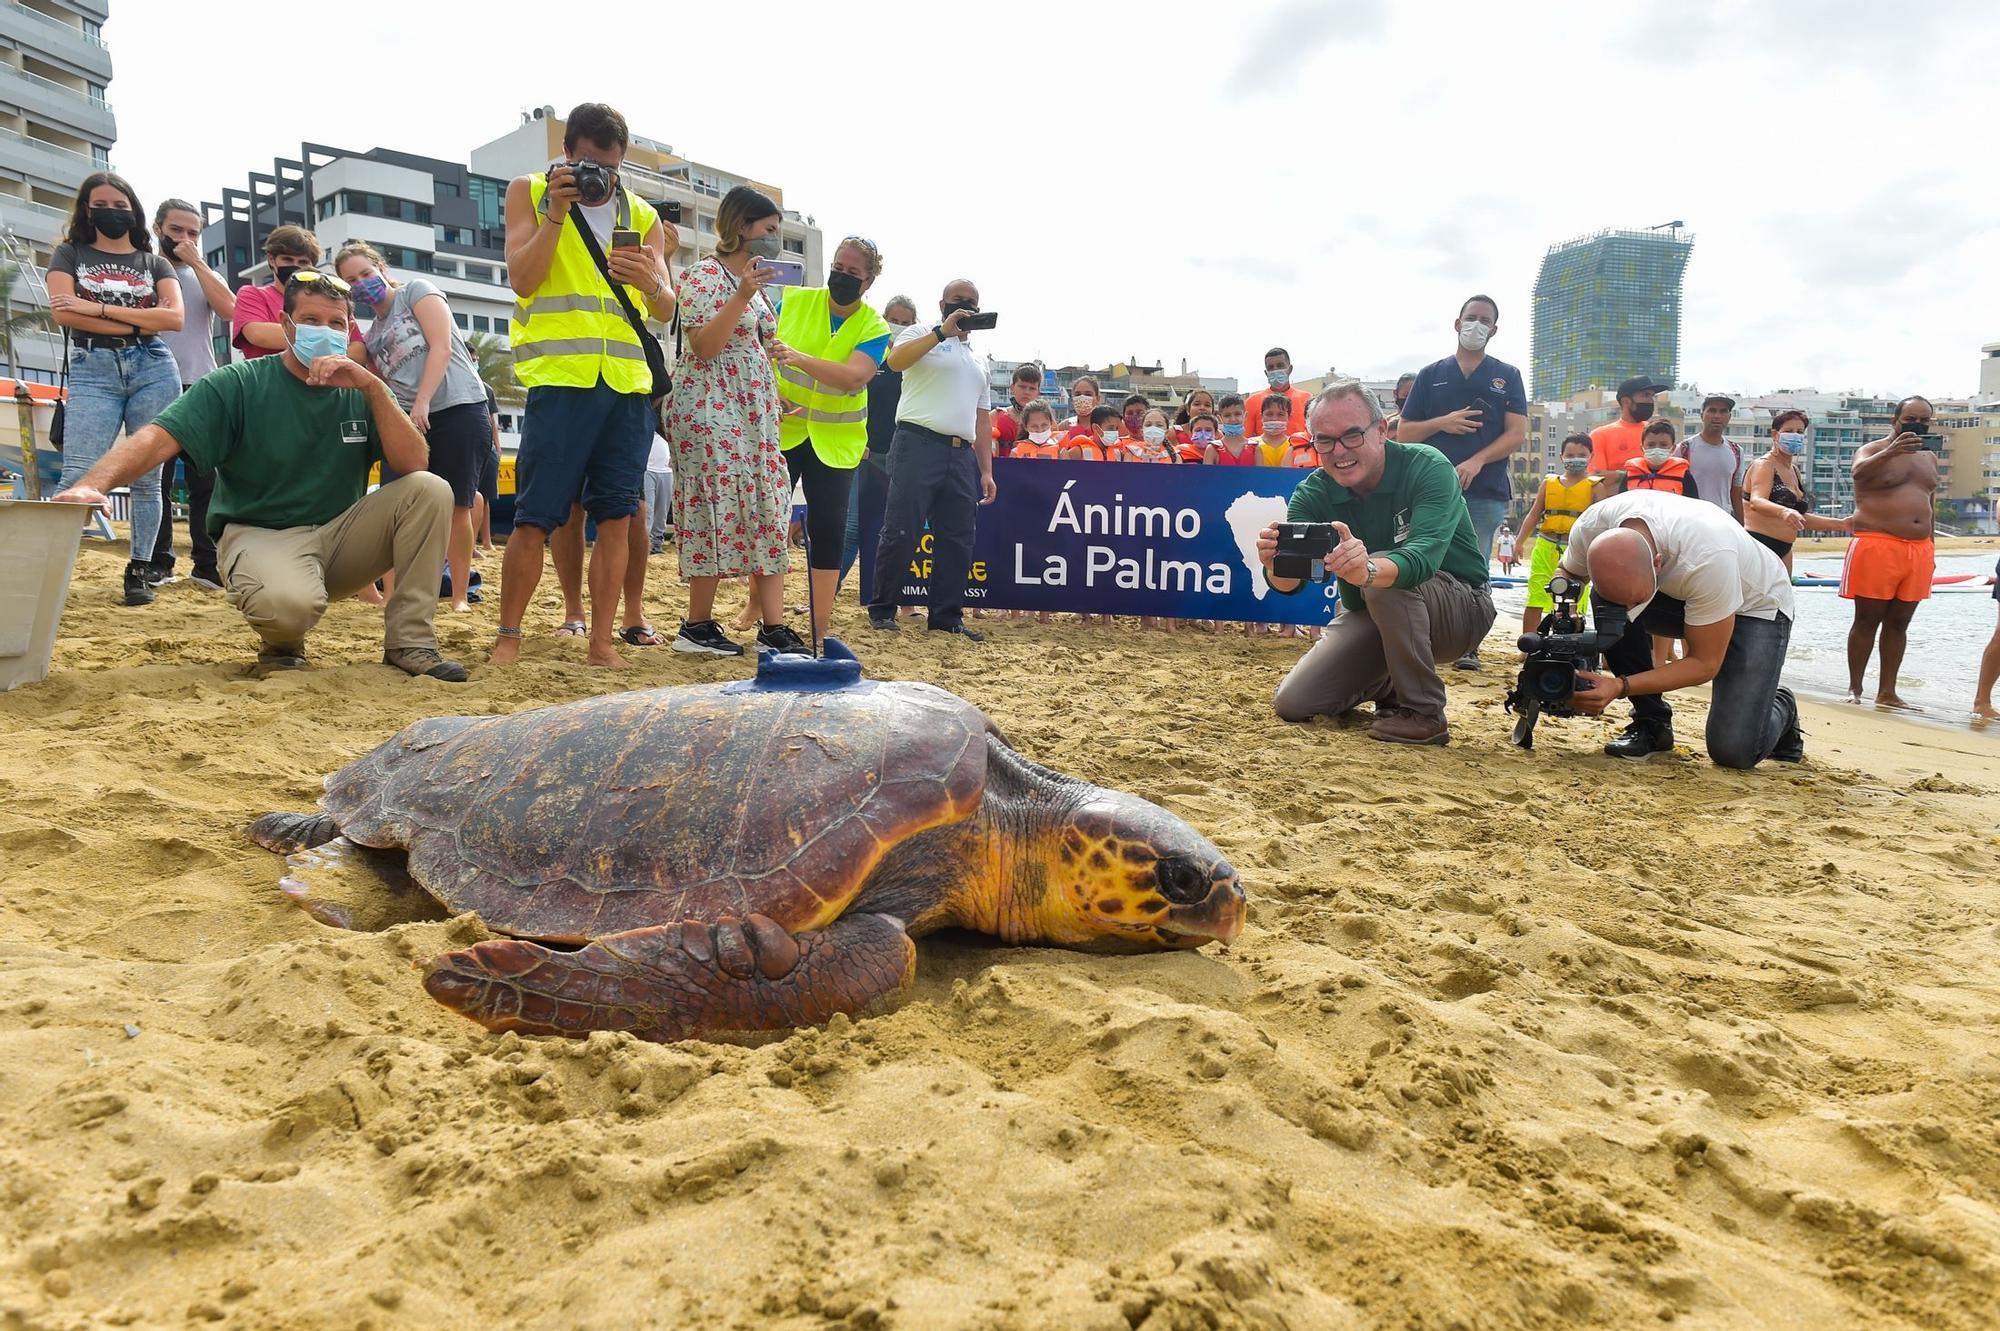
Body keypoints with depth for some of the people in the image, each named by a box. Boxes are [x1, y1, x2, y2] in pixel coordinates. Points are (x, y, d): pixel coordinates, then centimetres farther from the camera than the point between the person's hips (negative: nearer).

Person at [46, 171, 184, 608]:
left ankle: (139, 571, 7)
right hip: (93, 370, -1)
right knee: (78, 476, -13)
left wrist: (99, 309, -8)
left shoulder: (154, 263, 15)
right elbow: (62, 312, -3)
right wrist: (138, 323, -7)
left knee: (146, 478, 0)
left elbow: (174, 317, -3)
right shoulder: (70, 253, 13)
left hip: (153, 369, 1)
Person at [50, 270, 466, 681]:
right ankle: (281, 645, 2)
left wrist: (374, 387, -20)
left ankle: (409, 642, -13)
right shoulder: (239, 384, -5)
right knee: (290, 603, -40)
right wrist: (93, 484, -36)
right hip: (260, 534, -4)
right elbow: (160, 438, -17)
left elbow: (412, 464, -10)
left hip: (340, 536, 4)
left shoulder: (361, 393, 4)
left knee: (430, 490, -20)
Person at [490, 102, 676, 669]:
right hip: (559, 377, -3)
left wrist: (652, 283, -15)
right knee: (535, 516, -5)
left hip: (628, 382, 3)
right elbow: (522, 280, -3)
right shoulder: (530, 193, 9)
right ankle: (507, 635, 8)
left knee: (616, 516, 1)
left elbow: (666, 309, 8)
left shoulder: (644, 216, 16)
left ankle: (601, 641, 8)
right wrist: (557, 213, -12)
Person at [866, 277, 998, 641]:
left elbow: (981, 419, 24)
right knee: (901, 532, -6)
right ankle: (882, 610, 4)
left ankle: (947, 617, 11)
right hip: (919, 445, -6)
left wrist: (986, 471, 15)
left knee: (958, 539, 4)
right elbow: (896, 360, -15)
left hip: (961, 455, 6)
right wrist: (942, 331, -16)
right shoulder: (921, 335, 8)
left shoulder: (978, 361, 27)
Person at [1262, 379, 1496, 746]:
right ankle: (1386, 685, 22)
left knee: (1385, 580, -36)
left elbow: (1423, 555, -42)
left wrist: (1367, 571, -64)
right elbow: (1290, 582, -26)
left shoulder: (1428, 468, -23)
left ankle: (1423, 712, -19)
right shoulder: (1313, 493, -12)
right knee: (1293, 704, -7)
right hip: (1370, 617, 5)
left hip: (1460, 609, -5)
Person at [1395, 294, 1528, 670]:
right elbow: (1403, 433, 12)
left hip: (1486, 491, -1)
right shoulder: (1431, 375, 14)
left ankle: (1470, 648, 5)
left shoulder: (1507, 377, 11)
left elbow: (1517, 433, 1)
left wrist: (1477, 461, -14)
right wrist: (1442, 423, -6)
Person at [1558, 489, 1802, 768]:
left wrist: (1620, 687, -38)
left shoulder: (1708, 559, -42)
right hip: (1677, 593, 5)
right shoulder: (1590, 528, -31)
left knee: (1733, 750, -19)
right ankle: (1651, 722, -9)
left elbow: (1705, 663, -28)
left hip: (1757, 605, -4)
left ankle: (1781, 708, 18)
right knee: (1608, 605, -29)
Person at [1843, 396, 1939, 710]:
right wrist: (1891, 451, -44)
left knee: (1898, 623, 8)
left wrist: (1930, 545, 19)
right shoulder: (1874, 450, -3)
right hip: (1877, 545, -6)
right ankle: (1854, 689, 3)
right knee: (1867, 620, -3)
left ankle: (1887, 693, 12)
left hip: (1919, 549, 6)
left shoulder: (1929, 456, 18)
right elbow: (1859, 472, -27)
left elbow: (1930, 503, 23)